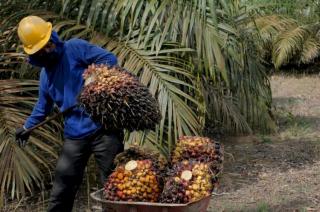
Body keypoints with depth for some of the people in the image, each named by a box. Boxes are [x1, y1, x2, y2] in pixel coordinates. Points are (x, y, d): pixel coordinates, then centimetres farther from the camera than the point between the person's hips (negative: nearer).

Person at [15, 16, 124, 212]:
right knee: (62, 188, 11)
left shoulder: (75, 48, -5)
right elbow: (44, 105, 28)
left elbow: (109, 59, -12)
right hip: (75, 135, 6)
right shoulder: (45, 74, 15)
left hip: (102, 127, -6)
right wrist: (28, 126, 28)